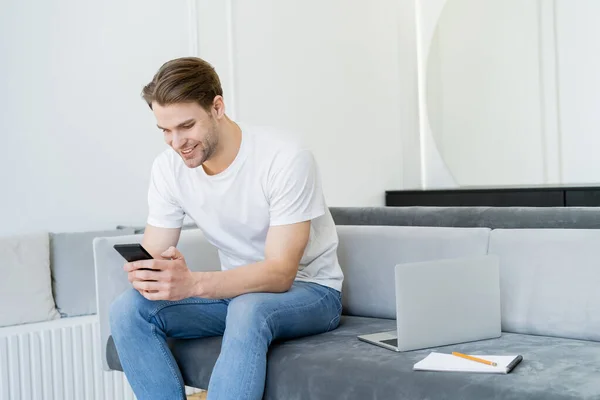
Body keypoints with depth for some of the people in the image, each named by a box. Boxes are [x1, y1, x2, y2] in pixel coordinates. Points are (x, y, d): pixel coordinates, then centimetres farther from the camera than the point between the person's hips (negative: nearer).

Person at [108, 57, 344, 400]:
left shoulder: (285, 158, -23)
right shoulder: (169, 168, -6)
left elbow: (280, 273, -27)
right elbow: (152, 254, -4)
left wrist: (193, 283, -42)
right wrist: (145, 273, -31)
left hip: (309, 291, -5)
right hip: (238, 289, 5)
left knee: (248, 309, -39)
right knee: (128, 310, -18)